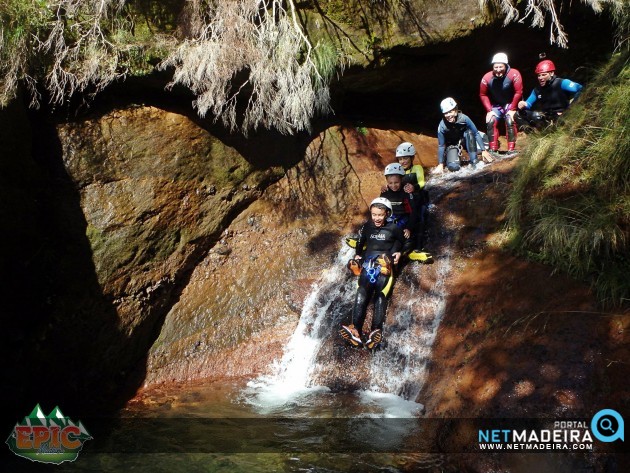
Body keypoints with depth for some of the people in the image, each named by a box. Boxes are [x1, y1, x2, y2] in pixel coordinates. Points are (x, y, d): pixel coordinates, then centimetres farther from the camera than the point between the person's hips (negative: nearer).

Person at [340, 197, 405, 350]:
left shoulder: (393, 228, 10)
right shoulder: (367, 226, 19)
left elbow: (402, 241, 26)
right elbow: (360, 242, 34)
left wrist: (399, 252, 9)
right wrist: (357, 254, 21)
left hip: (385, 263, -2)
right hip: (368, 263, 2)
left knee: (380, 293, -26)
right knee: (362, 293, -22)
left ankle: (376, 330, -40)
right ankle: (356, 329, -37)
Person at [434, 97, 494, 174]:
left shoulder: (463, 118, -29)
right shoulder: (442, 126, -29)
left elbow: (476, 133, -21)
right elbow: (441, 146, -19)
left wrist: (483, 150, -23)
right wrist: (440, 164, -16)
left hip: (464, 140, 1)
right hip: (452, 145, -1)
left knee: (469, 132, -34)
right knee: (453, 167, -25)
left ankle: (474, 161, -22)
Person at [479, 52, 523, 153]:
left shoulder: (514, 74, -25)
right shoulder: (487, 78, -19)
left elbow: (518, 93, -20)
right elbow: (483, 95, -7)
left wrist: (512, 109, -19)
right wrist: (489, 110, -11)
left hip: (511, 104, -3)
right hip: (496, 105, 3)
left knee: (510, 122, -23)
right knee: (491, 122, -16)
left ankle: (511, 149, -17)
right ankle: (493, 149, -7)